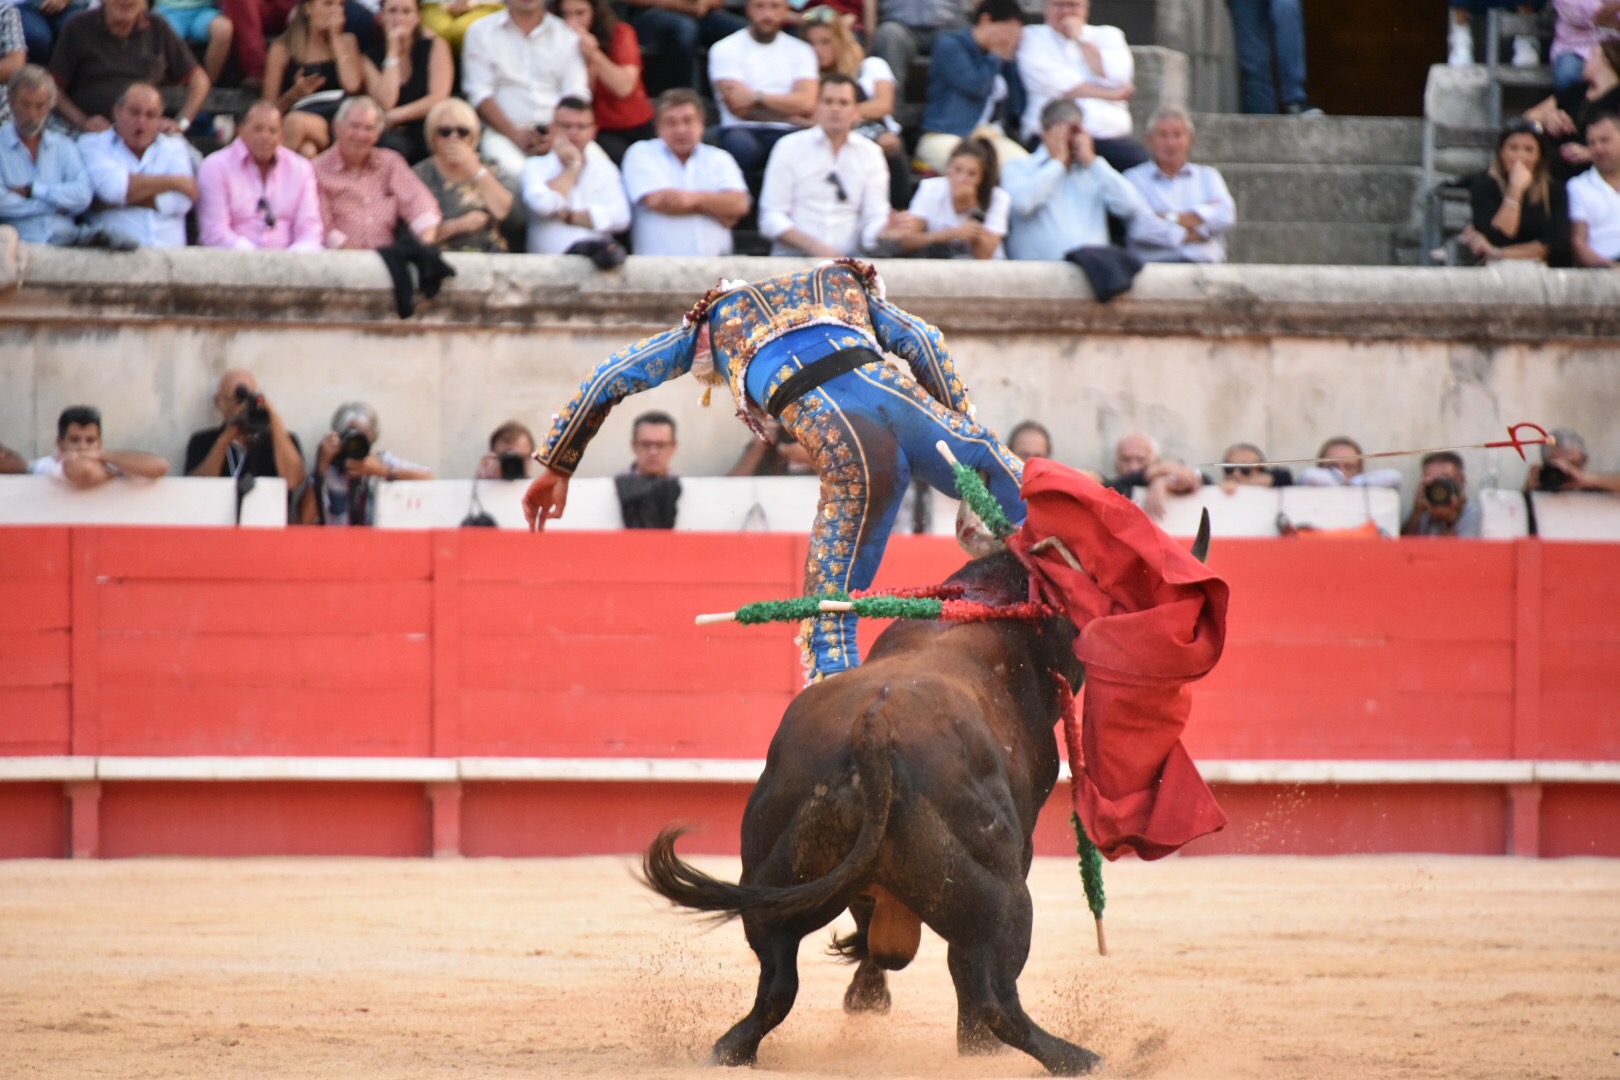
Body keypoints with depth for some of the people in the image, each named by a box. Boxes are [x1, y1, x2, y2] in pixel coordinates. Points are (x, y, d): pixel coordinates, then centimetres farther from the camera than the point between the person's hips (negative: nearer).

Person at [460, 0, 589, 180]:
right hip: (503, 131, -2)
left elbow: (576, 94, 6)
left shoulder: (566, 35, 14)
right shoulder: (480, 32, 10)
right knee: (513, 168, -36)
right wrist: (515, 134, -13)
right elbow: (478, 94, 0)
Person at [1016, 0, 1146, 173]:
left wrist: (1080, 39, 4)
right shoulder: (1032, 37, 12)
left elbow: (1118, 77, 1)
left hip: (1110, 136, 3)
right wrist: (1112, 94, -1)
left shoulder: (1108, 35, 20)